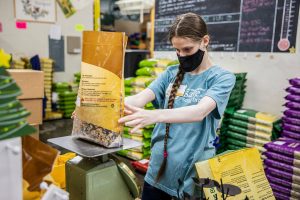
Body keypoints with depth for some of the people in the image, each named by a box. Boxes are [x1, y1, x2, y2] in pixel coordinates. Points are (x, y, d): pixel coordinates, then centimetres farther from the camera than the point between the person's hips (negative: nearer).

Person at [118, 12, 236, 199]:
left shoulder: (222, 77, -8)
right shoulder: (171, 73, 4)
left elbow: (199, 112, -26)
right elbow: (140, 98, -9)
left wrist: (153, 116, -42)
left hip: (193, 173, -3)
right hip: (159, 167, 4)